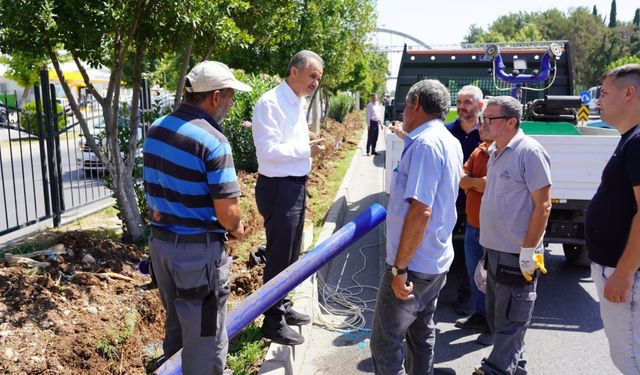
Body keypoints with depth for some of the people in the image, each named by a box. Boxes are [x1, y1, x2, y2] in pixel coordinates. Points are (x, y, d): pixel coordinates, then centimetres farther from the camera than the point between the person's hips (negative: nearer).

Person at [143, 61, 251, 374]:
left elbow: (155, 189, 11)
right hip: (199, 249, -8)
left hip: (160, 241, 8)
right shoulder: (213, 141, -21)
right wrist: (236, 228, -1)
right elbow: (227, 214, -21)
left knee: (176, 325, 27)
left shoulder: (156, 129, 3)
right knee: (205, 337, 8)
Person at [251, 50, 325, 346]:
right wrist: (307, 149, -22)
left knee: (291, 253, 21)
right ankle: (273, 322, 19)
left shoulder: (299, 103, 11)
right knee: (279, 255, 2)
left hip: (296, 185, 10)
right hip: (278, 188, -10)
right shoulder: (270, 103, -17)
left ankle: (282, 306, 40)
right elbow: (268, 150, -24)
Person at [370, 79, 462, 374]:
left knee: (385, 341, 0)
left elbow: (420, 211, -27)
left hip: (413, 263, -10)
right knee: (422, 332, 21)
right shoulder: (450, 142, 10)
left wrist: (399, 268, -24)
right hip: (436, 260, 10)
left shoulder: (425, 143, -20)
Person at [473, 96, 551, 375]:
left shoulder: (530, 152, -14)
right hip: (494, 249, 9)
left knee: (509, 320, 5)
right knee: (496, 315, 19)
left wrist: (528, 251, -17)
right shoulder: (495, 151, 11)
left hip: (516, 254, -9)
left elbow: (542, 205, -15)